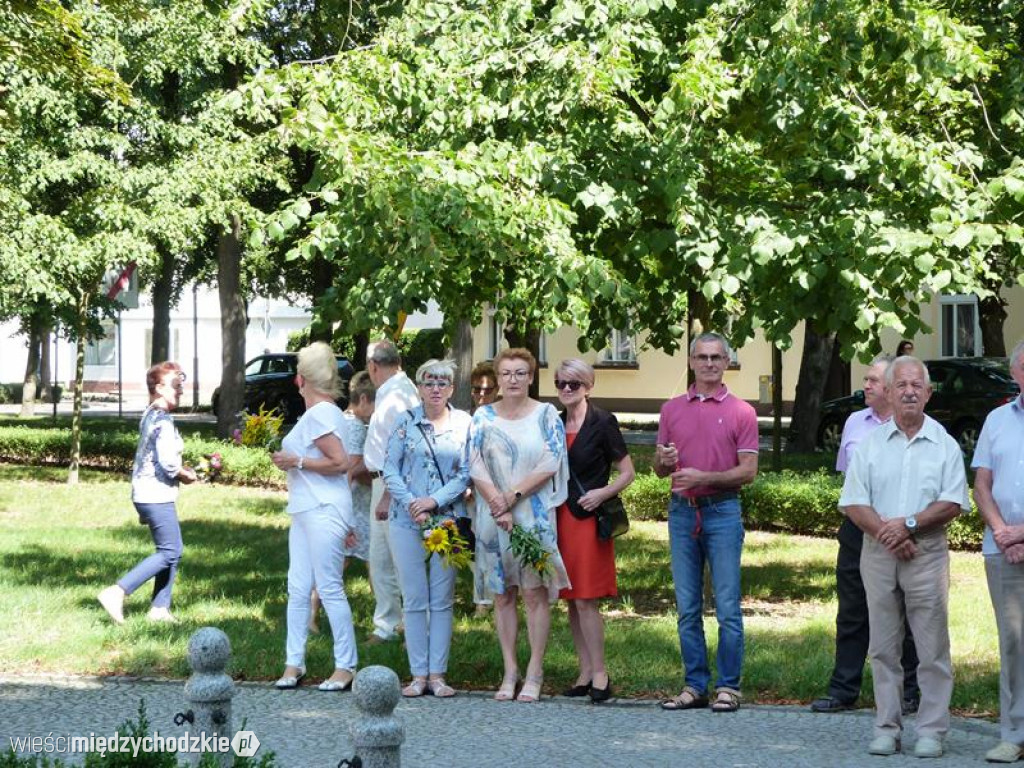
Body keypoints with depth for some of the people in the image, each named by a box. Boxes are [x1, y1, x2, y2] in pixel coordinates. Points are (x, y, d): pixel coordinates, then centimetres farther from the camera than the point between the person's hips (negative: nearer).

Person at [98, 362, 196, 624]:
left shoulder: (149, 416, 13)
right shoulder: (164, 421, -17)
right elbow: (168, 462, -23)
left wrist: (180, 469, 15)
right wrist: (187, 475, -5)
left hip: (144, 492, 10)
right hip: (157, 496, -10)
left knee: (172, 551, 14)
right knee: (169, 552, -6)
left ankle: (159, 608, 15)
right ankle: (116, 593, -12)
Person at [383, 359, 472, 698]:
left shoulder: (464, 423, 4)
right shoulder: (406, 422, 3)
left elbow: (466, 473, -1)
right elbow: (390, 468, 0)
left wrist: (434, 501, -12)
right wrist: (412, 504, -11)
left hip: (448, 518, 0)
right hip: (407, 520, 0)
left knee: (442, 600, 3)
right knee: (414, 600, 2)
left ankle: (437, 674, 7)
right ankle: (418, 674, 6)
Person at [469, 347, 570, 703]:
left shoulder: (546, 415, 4)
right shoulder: (483, 417, 8)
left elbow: (551, 464, -5)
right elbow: (475, 465, 0)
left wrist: (513, 496, -11)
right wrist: (498, 505, -12)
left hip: (534, 515, -2)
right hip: (493, 516, 2)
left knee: (535, 592, -4)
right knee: (502, 594, 4)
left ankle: (534, 673, 0)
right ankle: (510, 672, 9)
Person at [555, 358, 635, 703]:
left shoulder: (602, 423, -5)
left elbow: (627, 472, -2)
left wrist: (603, 493, -16)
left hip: (588, 518, -6)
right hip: (559, 517, 6)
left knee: (586, 600, -9)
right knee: (572, 600, 7)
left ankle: (600, 674, -2)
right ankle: (585, 673, 14)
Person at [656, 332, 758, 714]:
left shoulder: (741, 412, 1)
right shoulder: (672, 409, 12)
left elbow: (748, 471, -4)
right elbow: (658, 469, 16)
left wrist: (703, 477, -16)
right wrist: (665, 461, -8)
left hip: (722, 511, -4)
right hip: (681, 511, 4)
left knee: (727, 607, -3)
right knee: (687, 607, 6)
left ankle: (728, 687, 2)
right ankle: (695, 685, 12)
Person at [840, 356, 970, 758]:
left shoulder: (944, 444, 5)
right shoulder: (871, 443, 8)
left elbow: (952, 503, -4)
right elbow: (853, 504, 2)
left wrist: (909, 524, -15)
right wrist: (886, 534, -11)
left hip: (927, 553, -2)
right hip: (878, 554, 2)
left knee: (932, 647, -3)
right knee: (883, 647, 5)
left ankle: (931, 730, 2)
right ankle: (887, 727, 11)